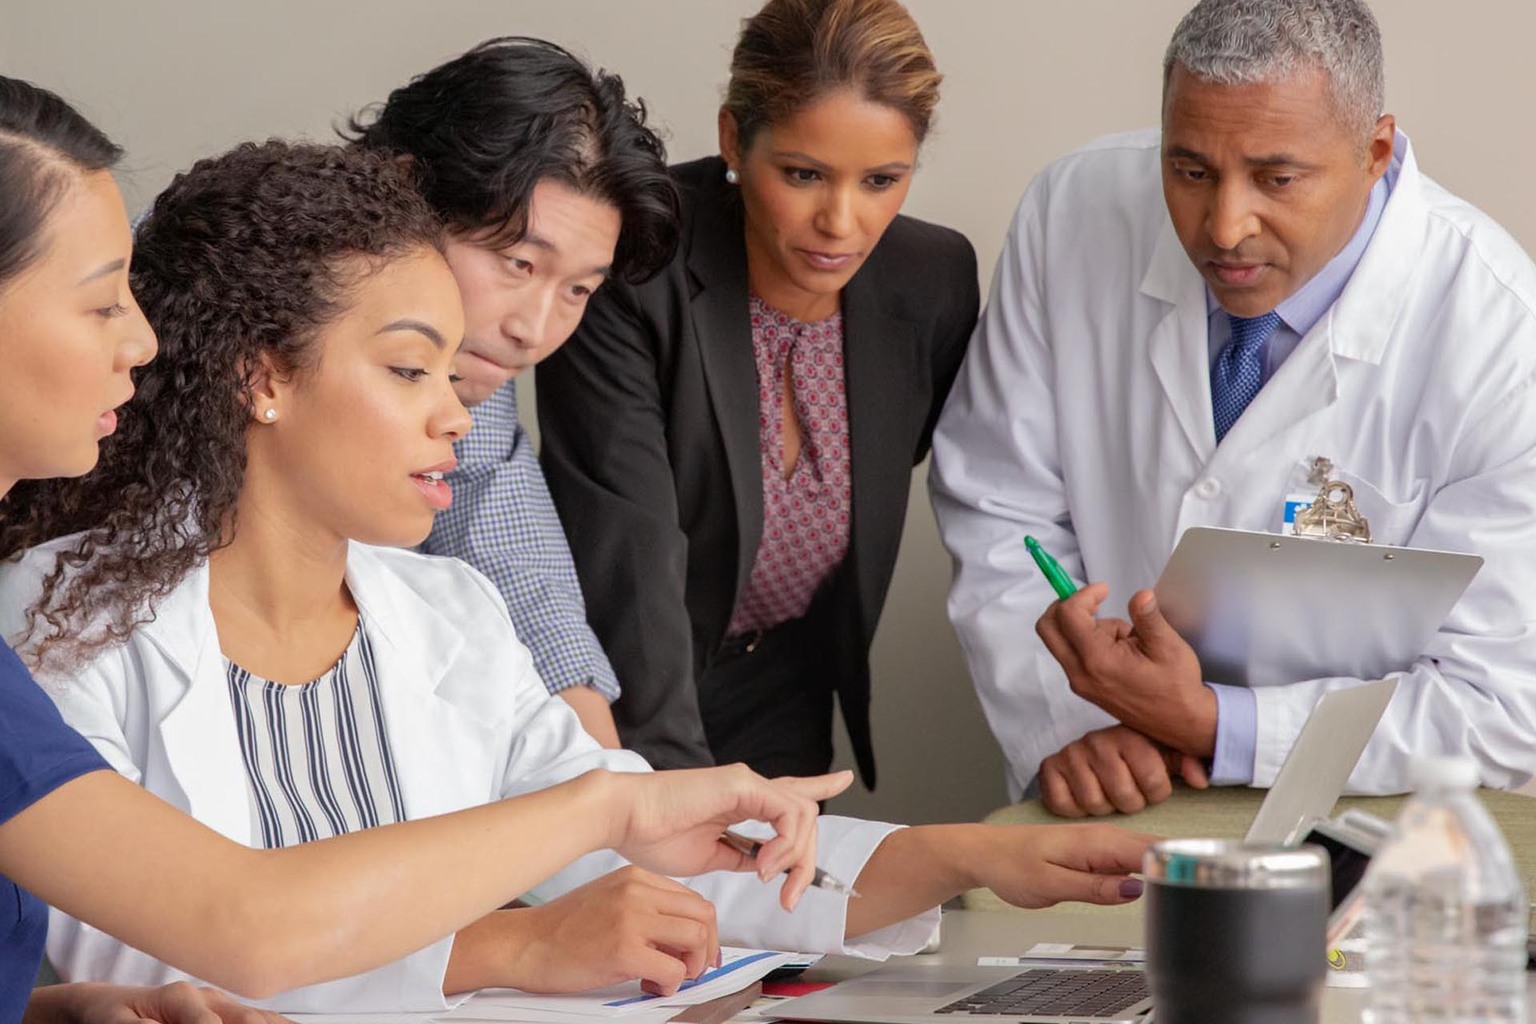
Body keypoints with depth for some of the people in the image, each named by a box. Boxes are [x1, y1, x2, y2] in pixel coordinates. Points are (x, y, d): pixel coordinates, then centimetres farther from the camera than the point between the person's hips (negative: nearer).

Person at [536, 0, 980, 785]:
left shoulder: (935, 279, -11)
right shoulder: (629, 275, -25)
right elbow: (630, 566, -32)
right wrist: (677, 783, -40)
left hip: (781, 712, 4)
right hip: (617, 709, -4)